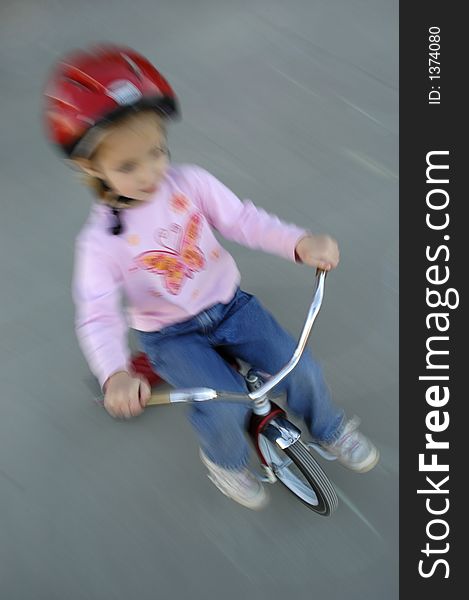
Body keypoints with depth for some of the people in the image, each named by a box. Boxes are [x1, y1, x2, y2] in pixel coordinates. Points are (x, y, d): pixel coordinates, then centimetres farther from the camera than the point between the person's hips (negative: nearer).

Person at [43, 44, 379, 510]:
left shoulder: (190, 182, -13)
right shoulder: (100, 240, -20)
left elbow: (243, 219, -19)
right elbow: (97, 315, -25)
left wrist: (300, 243, -37)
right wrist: (115, 374, -44)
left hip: (229, 304, 3)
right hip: (170, 335, -2)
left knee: (301, 369, -9)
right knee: (225, 408, -21)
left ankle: (329, 428, 27)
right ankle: (225, 460, 17)